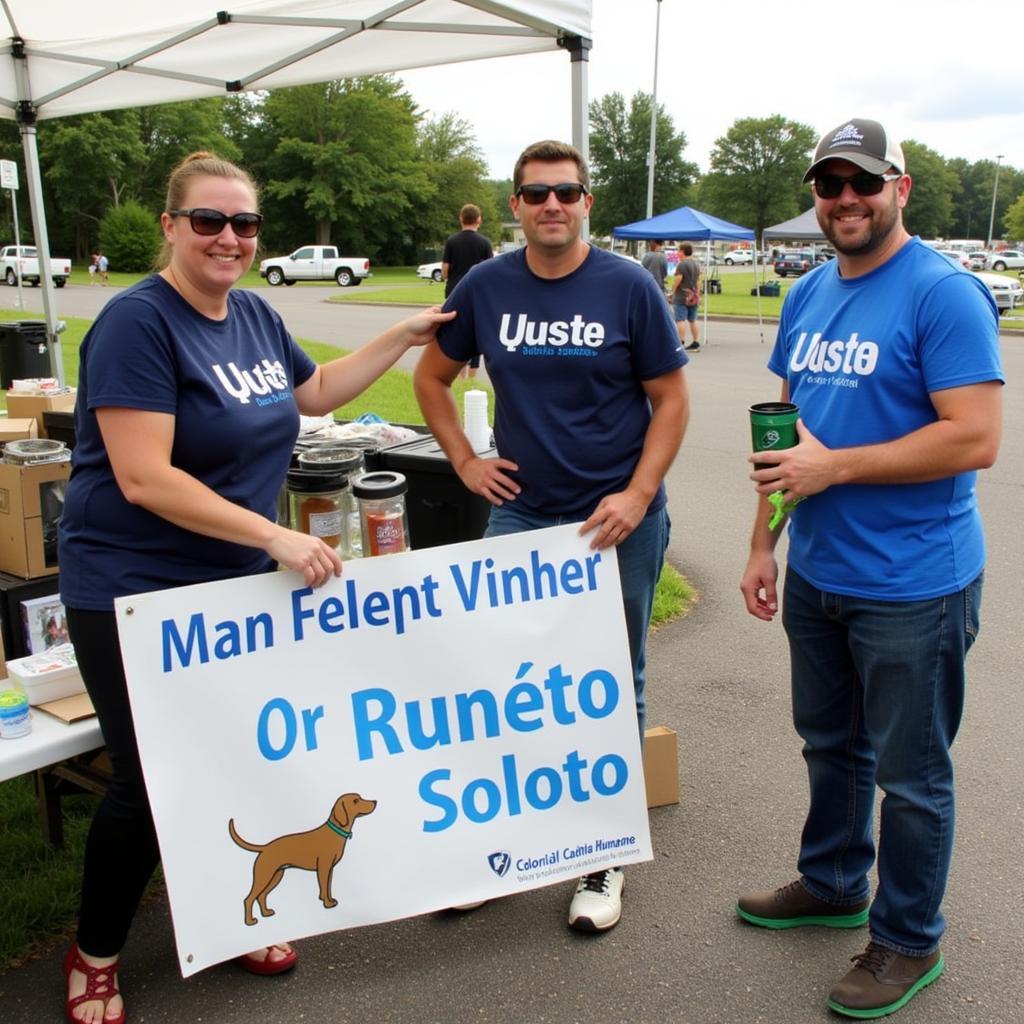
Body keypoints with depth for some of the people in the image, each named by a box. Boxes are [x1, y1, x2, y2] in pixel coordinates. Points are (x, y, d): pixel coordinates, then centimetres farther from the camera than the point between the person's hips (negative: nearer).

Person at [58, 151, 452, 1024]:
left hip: (235, 585, 7)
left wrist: (402, 337, 19)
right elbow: (144, 478, -25)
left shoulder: (254, 314, 6)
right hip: (136, 597, -7)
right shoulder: (139, 322, -17)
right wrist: (274, 536, -28)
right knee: (153, 781, 3)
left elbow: (314, 392, 23)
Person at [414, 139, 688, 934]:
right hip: (519, 514, 2)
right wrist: (464, 460, 3)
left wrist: (639, 493, -13)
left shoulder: (629, 288, -5)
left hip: (618, 522, -2)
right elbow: (433, 375, 13)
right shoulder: (486, 287, 1)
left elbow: (671, 398, -3)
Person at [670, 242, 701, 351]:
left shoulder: (681, 264, -12)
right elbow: (698, 280, 15)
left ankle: (681, 343, -12)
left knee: (680, 320, -7)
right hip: (693, 296, 8)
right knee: (693, 320, 12)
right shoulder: (696, 264, 13)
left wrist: (672, 292, -3)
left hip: (681, 297, -8)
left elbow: (677, 280, -15)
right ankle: (696, 343, 13)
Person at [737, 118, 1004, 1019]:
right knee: (831, 745, 23)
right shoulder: (808, 294, 8)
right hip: (817, 574, 7)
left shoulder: (944, 293, -15)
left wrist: (833, 467, -22)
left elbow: (975, 438, -23)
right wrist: (764, 542, 10)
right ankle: (832, 885, 44)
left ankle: (908, 940, 29)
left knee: (909, 774, 9)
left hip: (912, 585, -7)